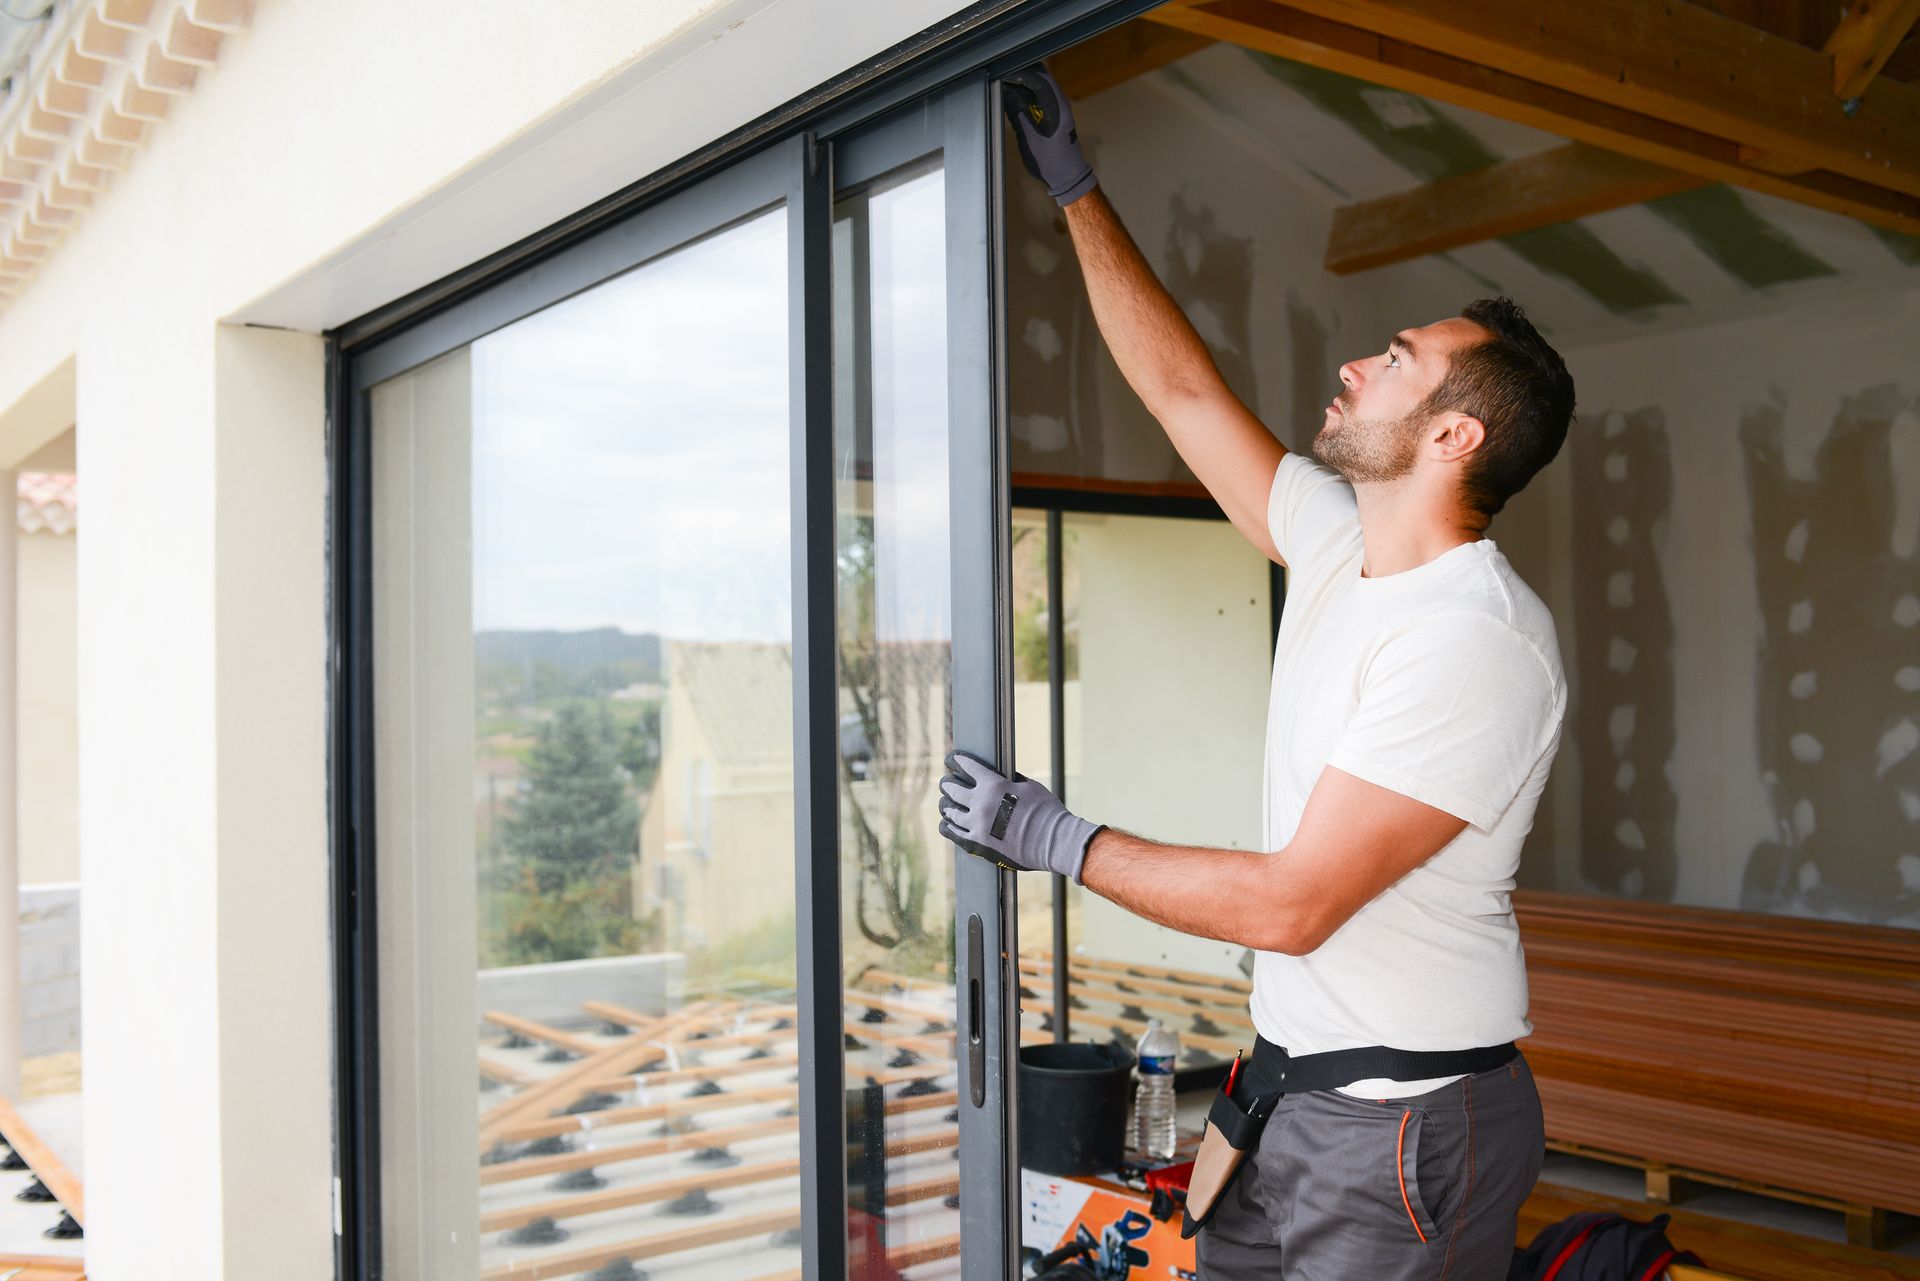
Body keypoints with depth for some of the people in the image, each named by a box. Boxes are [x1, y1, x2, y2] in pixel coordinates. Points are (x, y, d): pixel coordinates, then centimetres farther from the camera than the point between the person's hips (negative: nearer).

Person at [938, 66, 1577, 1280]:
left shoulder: (1478, 641, -23)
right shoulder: (1341, 547, 3)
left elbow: (1291, 902, -25)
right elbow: (1181, 385, 11)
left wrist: (1057, 838, -17)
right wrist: (1072, 180, 13)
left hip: (1407, 1122, -8)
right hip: (1296, 1083, 8)